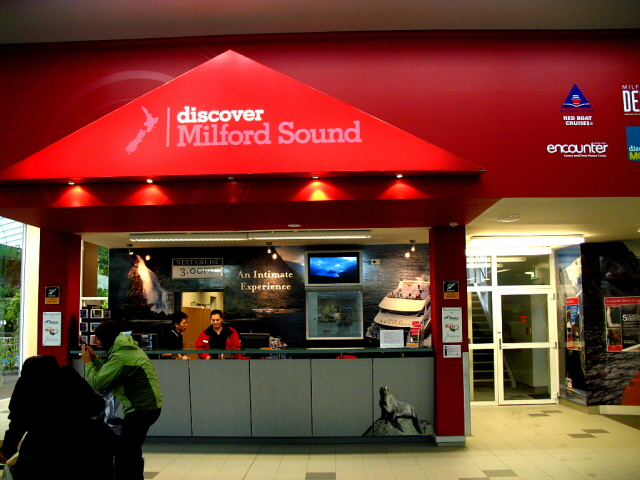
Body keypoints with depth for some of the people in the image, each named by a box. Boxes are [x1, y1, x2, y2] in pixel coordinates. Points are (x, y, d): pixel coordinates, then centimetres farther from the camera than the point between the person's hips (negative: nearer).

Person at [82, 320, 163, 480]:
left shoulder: (121, 356, -19)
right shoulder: (128, 349, 14)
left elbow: (98, 383, -17)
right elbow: (110, 371, 18)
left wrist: (88, 363, -3)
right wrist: (95, 358, 13)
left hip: (141, 409, -11)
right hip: (149, 405, 11)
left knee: (124, 454, -7)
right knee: (132, 450, 23)